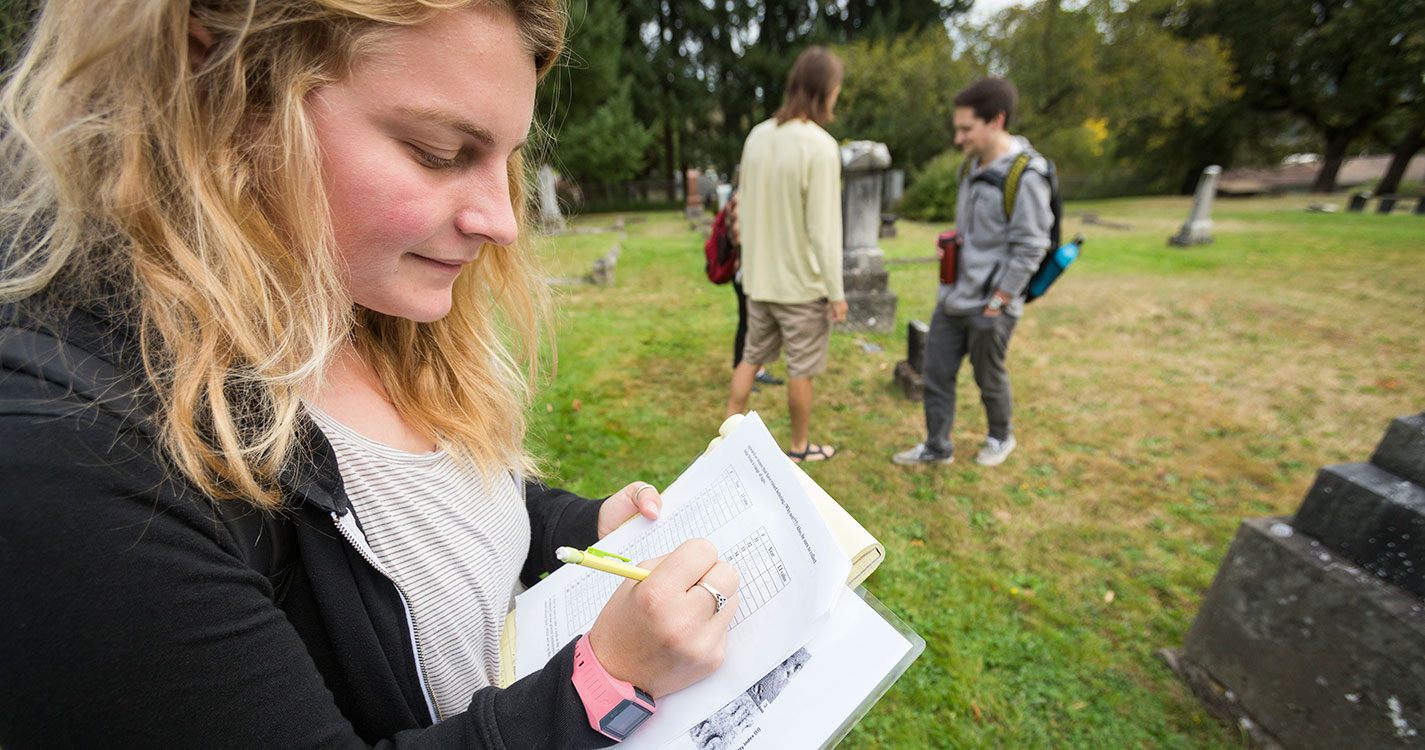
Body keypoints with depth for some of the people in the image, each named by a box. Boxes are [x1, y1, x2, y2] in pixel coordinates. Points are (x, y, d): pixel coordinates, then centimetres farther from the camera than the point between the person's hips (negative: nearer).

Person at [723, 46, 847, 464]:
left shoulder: (757, 136, 4)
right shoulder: (820, 146, -16)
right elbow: (823, 229, -18)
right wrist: (836, 293, -11)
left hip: (759, 277, 6)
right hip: (802, 282, -6)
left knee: (752, 356, 18)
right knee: (801, 369, 9)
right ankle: (799, 447, 26)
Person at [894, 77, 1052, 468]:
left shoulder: (1025, 177, -16)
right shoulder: (975, 166, 9)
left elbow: (1029, 250, -17)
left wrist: (995, 305, -16)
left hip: (988, 306, -7)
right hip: (953, 297, 8)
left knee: (990, 378, 11)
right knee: (936, 372, 10)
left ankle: (1001, 437, 37)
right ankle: (937, 447, 25)